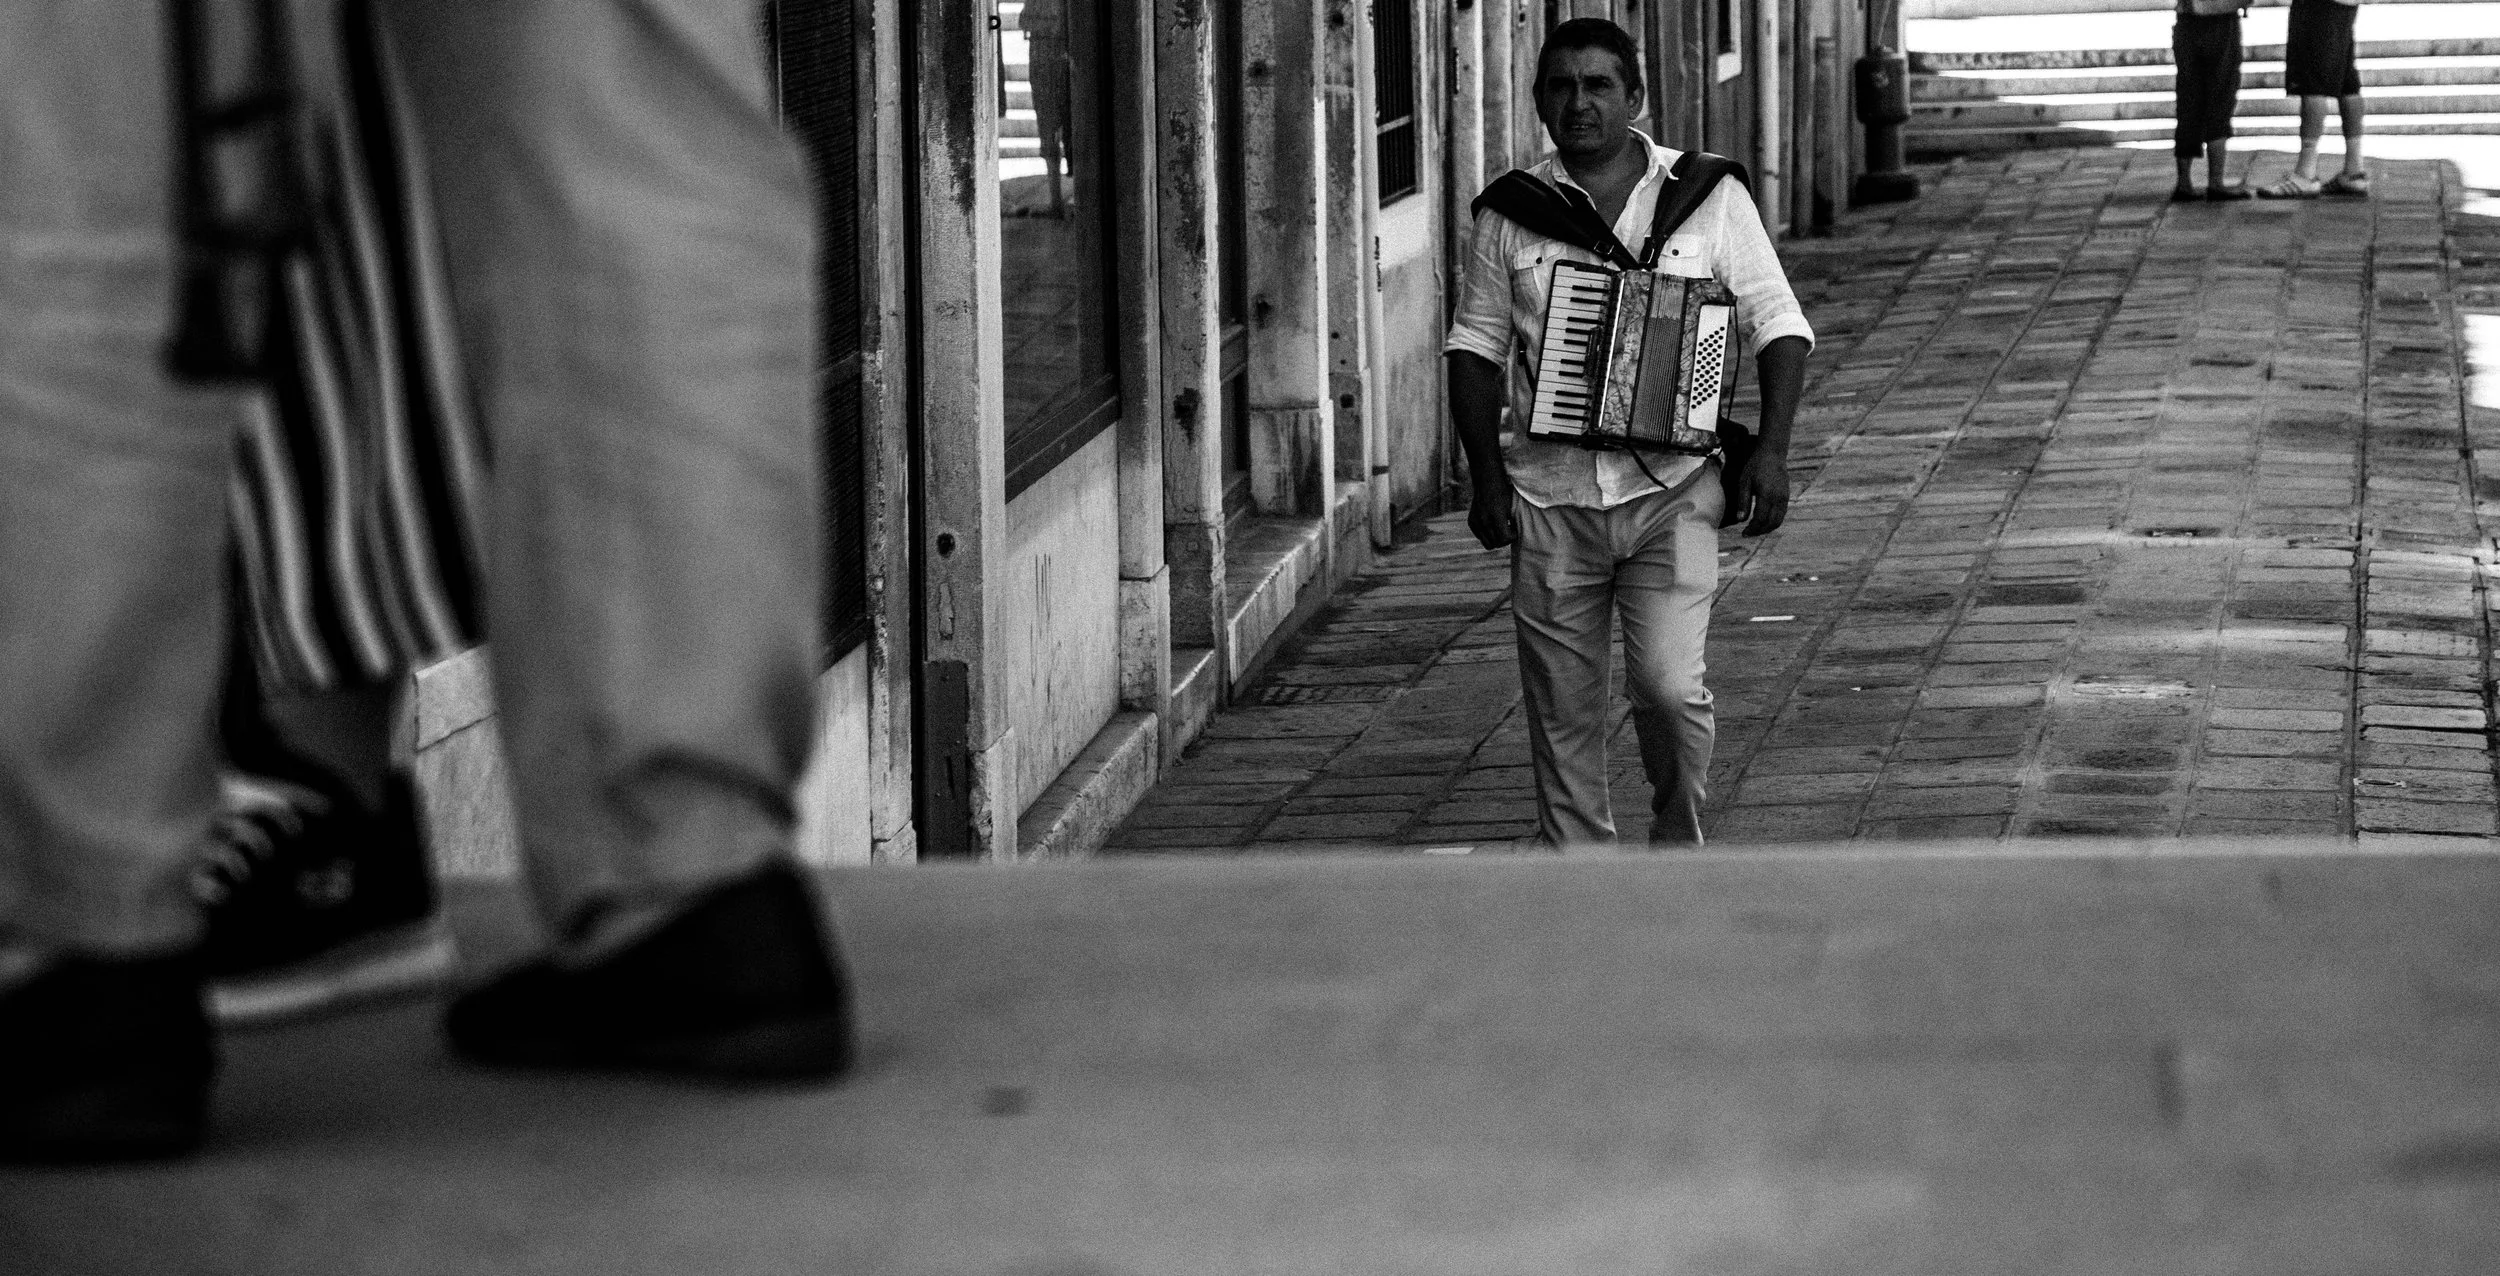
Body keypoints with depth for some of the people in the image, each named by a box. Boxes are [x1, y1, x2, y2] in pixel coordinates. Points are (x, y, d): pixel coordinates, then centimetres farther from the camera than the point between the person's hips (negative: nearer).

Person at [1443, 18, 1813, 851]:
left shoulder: (1709, 197, 2)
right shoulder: (1511, 213, 5)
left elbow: (1779, 324, 5)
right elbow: (1477, 347, 9)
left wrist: (1771, 448, -7)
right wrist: (1485, 478, 1)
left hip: (1672, 492, -2)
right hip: (1549, 501, 2)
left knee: (1671, 688, -15)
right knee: (1562, 712, 4)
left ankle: (1679, 846, 10)